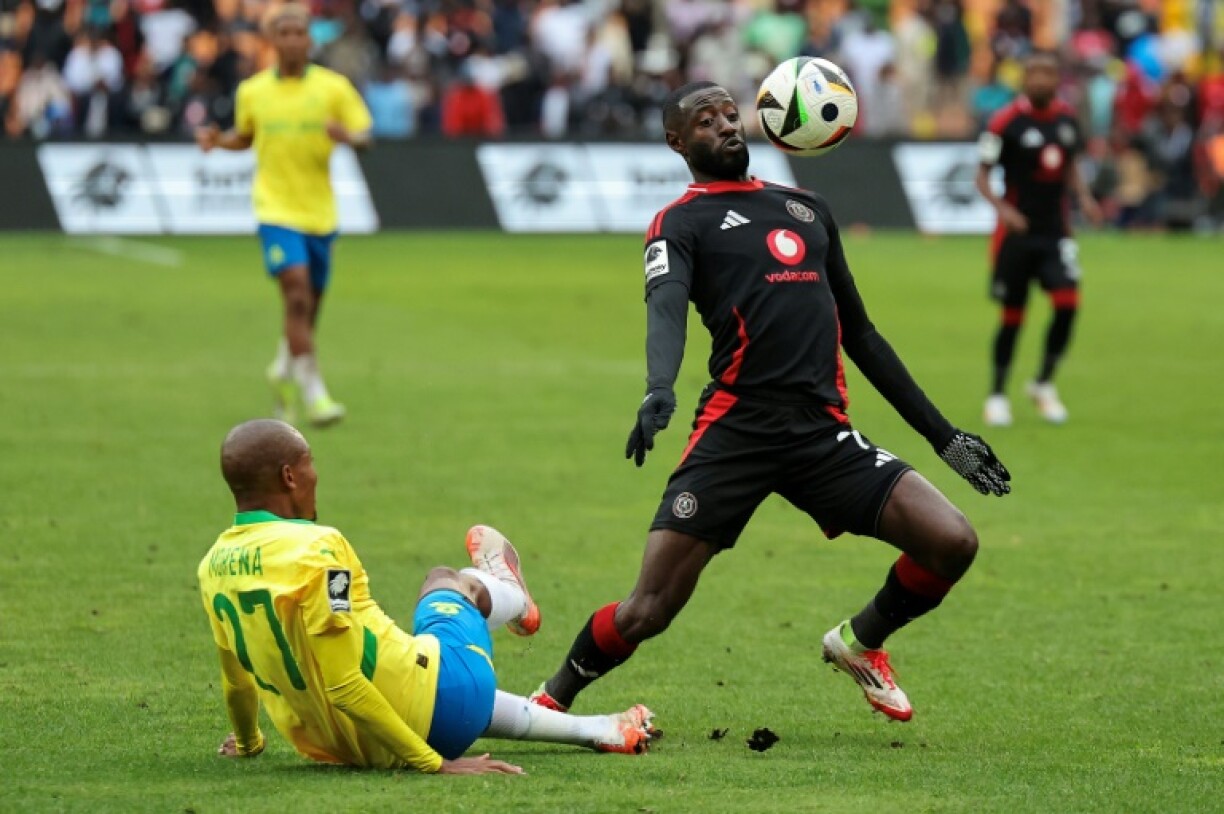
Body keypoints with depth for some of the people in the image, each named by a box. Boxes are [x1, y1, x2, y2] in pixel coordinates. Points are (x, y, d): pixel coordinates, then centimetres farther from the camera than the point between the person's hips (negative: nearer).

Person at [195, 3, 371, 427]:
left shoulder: (333, 87, 0)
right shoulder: (252, 91, 4)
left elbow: (364, 134, 0)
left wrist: (347, 136, -22)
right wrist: (218, 140, -1)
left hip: (320, 212, 2)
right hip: (276, 208, -2)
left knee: (309, 305, 10)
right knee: (297, 290, -20)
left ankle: (284, 369, 40)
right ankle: (313, 392, -19)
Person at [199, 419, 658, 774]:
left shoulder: (213, 568, -3)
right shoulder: (314, 551, -26)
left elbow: (236, 679, 12)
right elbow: (344, 685, -29)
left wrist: (247, 742, 33)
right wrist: (434, 763, -24)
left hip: (331, 746, 6)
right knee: (449, 583, 25)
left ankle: (590, 729, 52)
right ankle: (510, 598, 60)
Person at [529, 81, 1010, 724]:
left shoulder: (808, 210, 23)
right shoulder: (682, 222, 5)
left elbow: (859, 336, 28)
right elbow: (665, 307, -17)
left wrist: (942, 435, 25)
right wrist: (658, 390, -39)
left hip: (824, 431, 5)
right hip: (736, 429, -4)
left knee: (953, 544, -12)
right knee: (648, 609, -12)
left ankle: (861, 644, 17)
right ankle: (549, 703, 15)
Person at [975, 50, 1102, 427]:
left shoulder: (1067, 119, 5)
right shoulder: (1006, 123, -11)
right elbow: (983, 175, -8)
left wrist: (1083, 197, 3)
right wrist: (1002, 208, -24)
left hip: (1055, 230, 4)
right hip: (1016, 230, -4)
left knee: (1067, 304, -11)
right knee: (1012, 315, 3)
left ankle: (1044, 384, 9)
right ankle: (997, 394, 21)